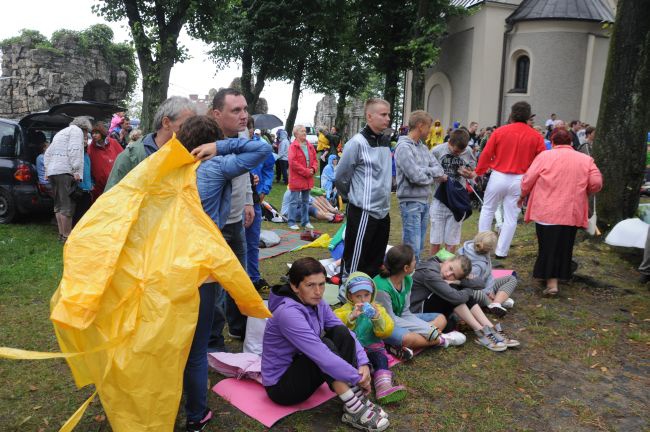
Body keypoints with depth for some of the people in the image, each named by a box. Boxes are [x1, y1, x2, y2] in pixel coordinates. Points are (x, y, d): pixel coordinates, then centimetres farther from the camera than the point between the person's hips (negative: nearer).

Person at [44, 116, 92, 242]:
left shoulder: (60, 133, 29)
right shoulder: (77, 130, 1)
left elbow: (47, 153, 27)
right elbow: (74, 151, -13)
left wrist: (47, 169, 24)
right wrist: (76, 171, -16)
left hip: (52, 171, 10)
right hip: (65, 172, -10)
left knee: (58, 205, 13)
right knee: (67, 206, -8)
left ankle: (61, 233, 18)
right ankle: (66, 236, -8)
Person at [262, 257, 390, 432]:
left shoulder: (317, 303, -3)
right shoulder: (288, 313, -30)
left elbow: (348, 334, -4)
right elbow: (322, 356, -33)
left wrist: (363, 363, -20)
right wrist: (358, 378, -25)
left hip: (305, 370, 8)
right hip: (281, 385, -8)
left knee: (341, 333, -11)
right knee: (325, 345, -29)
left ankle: (358, 399, -12)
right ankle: (354, 410, -21)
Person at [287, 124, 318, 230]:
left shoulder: (310, 146, 9)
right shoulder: (293, 146, -11)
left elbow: (315, 160, 14)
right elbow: (293, 162, -18)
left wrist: (313, 169, -7)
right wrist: (306, 171, -18)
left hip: (308, 179, 7)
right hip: (296, 179, -7)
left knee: (305, 201, 15)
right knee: (295, 201, -2)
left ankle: (305, 221, 25)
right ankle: (292, 222, 7)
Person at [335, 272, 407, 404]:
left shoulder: (377, 309, 9)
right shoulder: (346, 309, 4)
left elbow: (386, 331, -3)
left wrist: (378, 318, -22)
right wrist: (351, 316, -31)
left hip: (372, 346, 1)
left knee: (381, 358, -28)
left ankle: (384, 387, -43)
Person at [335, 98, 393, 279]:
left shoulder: (386, 141, 8)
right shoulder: (357, 143, -15)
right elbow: (341, 178, -8)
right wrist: (354, 196, 6)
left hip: (383, 211, 8)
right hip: (363, 213, -7)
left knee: (376, 263, 17)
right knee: (355, 262, 2)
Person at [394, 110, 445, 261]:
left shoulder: (423, 147, 12)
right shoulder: (404, 147, -13)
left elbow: (439, 169, 8)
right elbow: (416, 177, -19)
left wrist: (425, 171, -11)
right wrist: (433, 176, -1)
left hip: (425, 201, 8)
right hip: (411, 202, -8)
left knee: (419, 246, 15)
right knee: (412, 248, -7)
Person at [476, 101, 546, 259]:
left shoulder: (500, 131, -5)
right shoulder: (536, 136, -2)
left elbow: (486, 154, -4)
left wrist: (478, 173, 8)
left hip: (498, 176, 0)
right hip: (519, 180, 1)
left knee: (487, 210, 17)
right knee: (511, 217, 9)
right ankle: (501, 251, 15)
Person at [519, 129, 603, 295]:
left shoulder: (544, 156, -2)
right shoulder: (586, 159, 5)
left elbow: (528, 179, -4)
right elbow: (596, 183, -2)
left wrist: (522, 196, 13)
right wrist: (582, 193, 17)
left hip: (546, 211, -2)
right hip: (571, 213, 3)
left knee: (548, 247, 4)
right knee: (563, 248, 15)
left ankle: (551, 281, 0)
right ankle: (559, 275, 23)